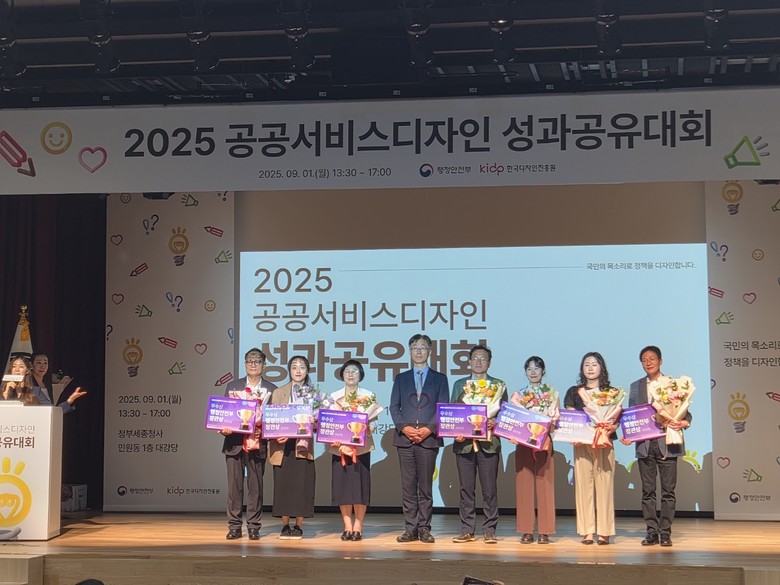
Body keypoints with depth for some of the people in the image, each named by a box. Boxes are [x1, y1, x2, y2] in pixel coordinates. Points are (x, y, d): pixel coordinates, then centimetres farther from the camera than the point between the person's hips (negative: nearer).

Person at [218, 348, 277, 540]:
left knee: (255, 487, 3)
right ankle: (234, 526, 8)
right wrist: (224, 428, -8)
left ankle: (254, 527, 9)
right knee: (234, 486, 2)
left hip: (257, 444, -1)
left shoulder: (271, 390, 6)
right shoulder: (232, 386, 11)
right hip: (234, 443, 1)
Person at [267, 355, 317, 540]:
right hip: (283, 445, 1)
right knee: (283, 484, 0)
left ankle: (298, 526, 6)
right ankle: (285, 526, 8)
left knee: (302, 484, -3)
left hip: (303, 446, 0)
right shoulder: (278, 392, 10)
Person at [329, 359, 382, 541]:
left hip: (362, 446, -1)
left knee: (360, 484, -4)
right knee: (342, 484, -2)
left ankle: (358, 527, 1)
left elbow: (373, 421, 5)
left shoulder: (369, 396, 5)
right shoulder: (334, 397, 9)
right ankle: (347, 526, 4)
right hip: (340, 446, 1)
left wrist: (366, 428, -13)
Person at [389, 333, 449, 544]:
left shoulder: (439, 379, 10)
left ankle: (424, 528, 3)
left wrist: (429, 429, -10)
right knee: (408, 486, 1)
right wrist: (404, 427, -8)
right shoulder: (401, 379, 15)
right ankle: (410, 528, 4)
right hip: (404, 438, 1)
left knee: (426, 486, -1)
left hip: (429, 438, -1)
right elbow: (394, 407, 9)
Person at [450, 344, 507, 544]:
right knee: (466, 488, 3)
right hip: (464, 443, 2)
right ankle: (467, 530, 8)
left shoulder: (499, 385, 10)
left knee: (489, 489, -1)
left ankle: (489, 530, 4)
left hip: (489, 443, -1)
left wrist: (495, 422, -13)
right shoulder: (459, 384, 14)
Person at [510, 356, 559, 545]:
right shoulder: (518, 395, 12)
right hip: (523, 443, 1)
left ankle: (544, 531, 0)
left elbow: (556, 419, 5)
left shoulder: (552, 395, 10)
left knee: (544, 485, -4)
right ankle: (526, 531, 1)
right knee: (524, 486, -3)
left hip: (545, 443, -1)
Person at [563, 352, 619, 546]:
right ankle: (587, 531, -1)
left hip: (605, 443, -1)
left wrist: (613, 427, -16)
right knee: (583, 484, -3)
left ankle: (604, 531, -1)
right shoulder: (574, 392, 12)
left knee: (604, 484, -4)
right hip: (582, 443, 1)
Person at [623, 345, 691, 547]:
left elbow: (684, 411, 5)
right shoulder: (636, 387, 13)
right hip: (644, 445, 2)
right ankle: (652, 532, 10)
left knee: (668, 490, -1)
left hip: (667, 444, -2)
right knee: (647, 491, 4)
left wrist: (683, 423, -17)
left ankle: (665, 532, 5)